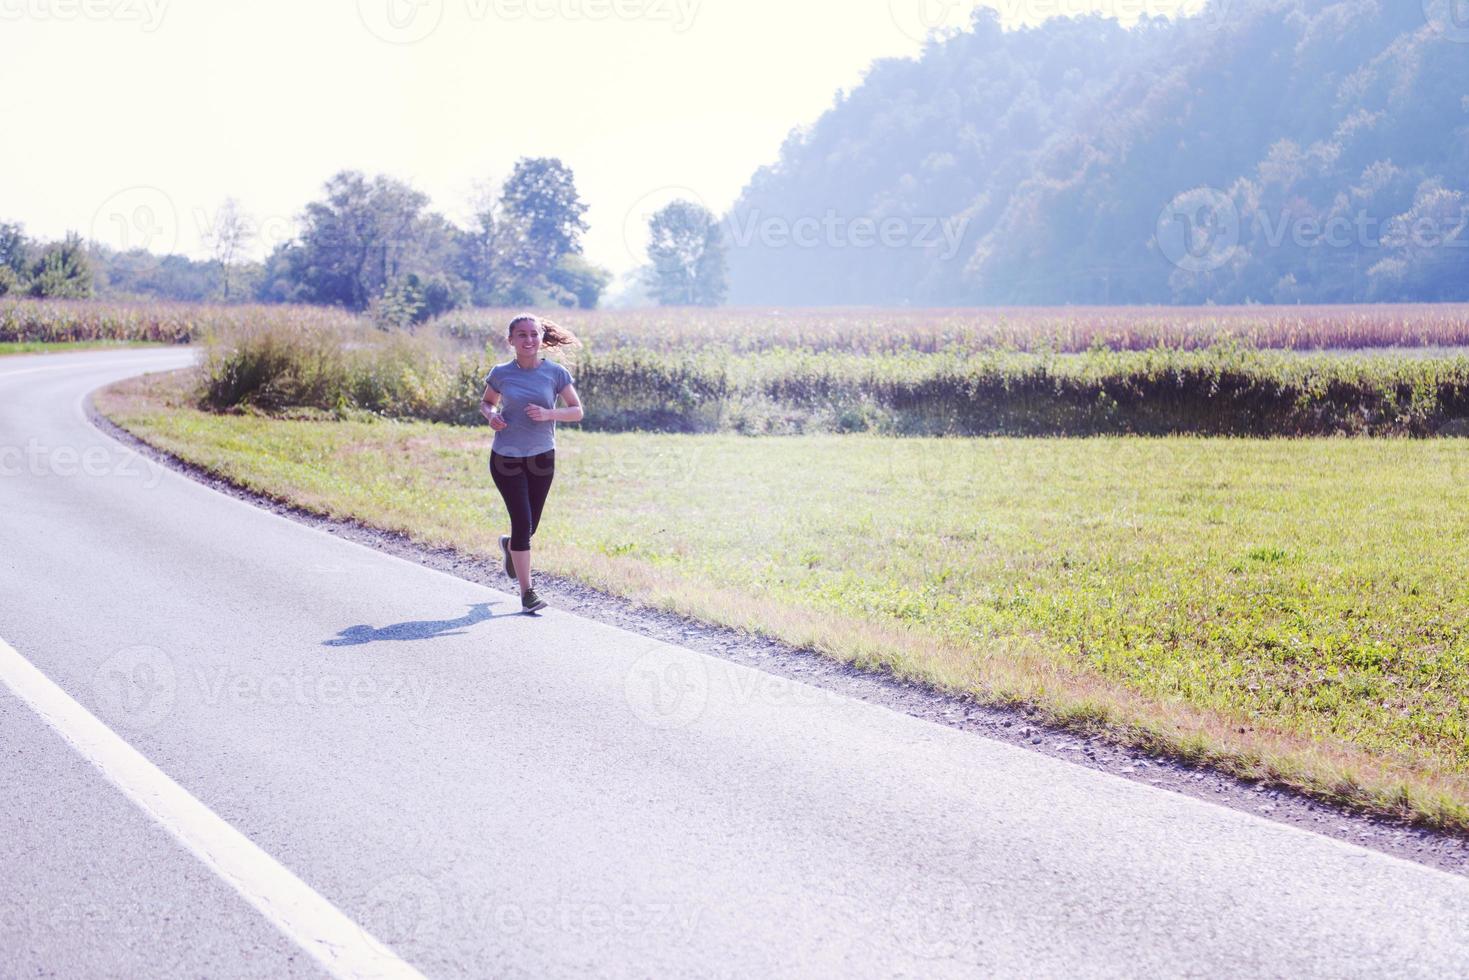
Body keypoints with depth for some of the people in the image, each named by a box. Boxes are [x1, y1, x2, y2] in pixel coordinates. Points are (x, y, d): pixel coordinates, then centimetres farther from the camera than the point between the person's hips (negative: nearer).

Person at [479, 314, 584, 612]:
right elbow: (486, 402, 14)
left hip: (542, 458, 2)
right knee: (523, 522, -11)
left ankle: (510, 545, 50)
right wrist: (490, 415, -9)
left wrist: (548, 414, -19)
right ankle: (526, 592, -1)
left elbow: (577, 411, -1)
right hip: (506, 458, -2)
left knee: (530, 526, 11)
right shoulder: (500, 374, -2)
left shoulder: (555, 373, -4)